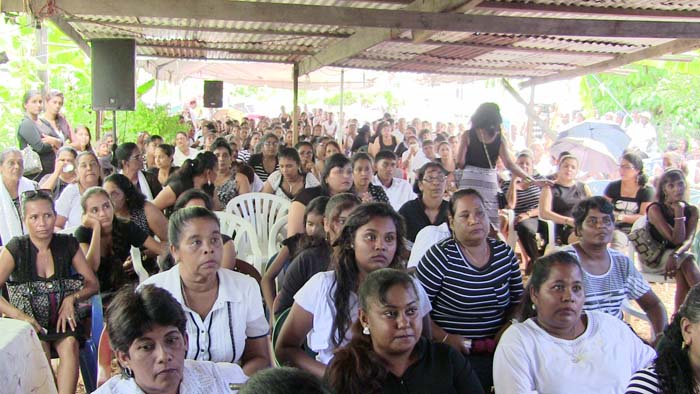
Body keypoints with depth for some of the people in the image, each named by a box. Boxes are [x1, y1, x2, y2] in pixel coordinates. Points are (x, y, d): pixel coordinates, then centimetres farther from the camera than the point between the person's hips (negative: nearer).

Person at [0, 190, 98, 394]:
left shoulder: (67, 244, 0)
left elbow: (92, 283, 4)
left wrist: (71, 298, -14)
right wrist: (19, 315, -25)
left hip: (61, 318, 1)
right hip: (28, 323, -1)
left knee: (69, 344, -29)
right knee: (40, 348, -31)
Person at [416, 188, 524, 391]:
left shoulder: (505, 252, 7)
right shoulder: (440, 256, -10)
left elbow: (517, 301, 16)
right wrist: (445, 338, -15)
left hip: (497, 352, 5)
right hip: (452, 356, -4)